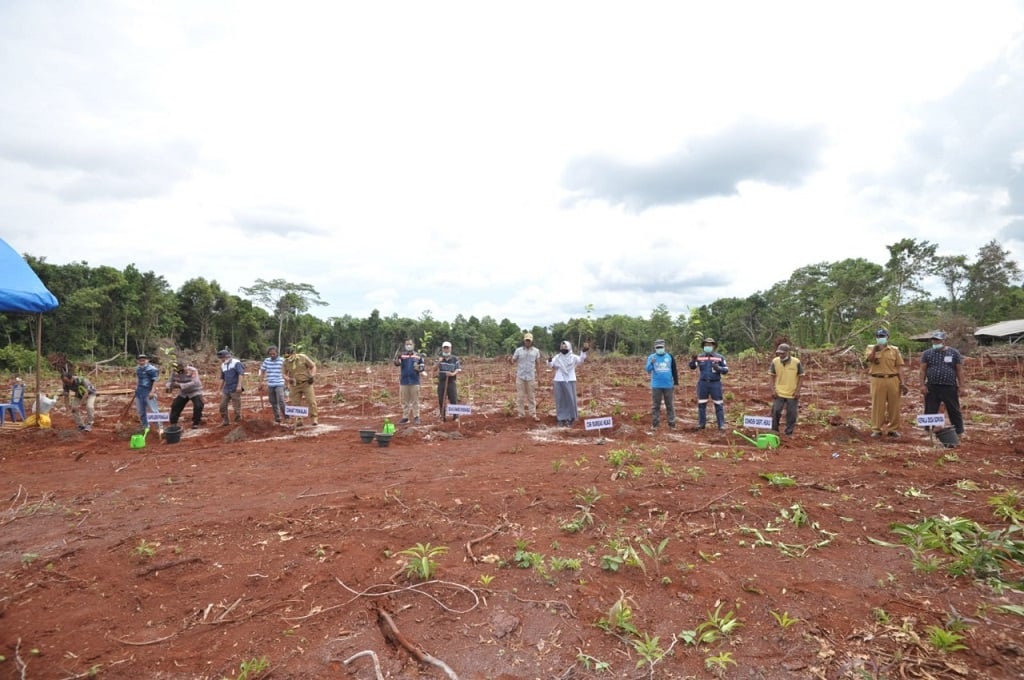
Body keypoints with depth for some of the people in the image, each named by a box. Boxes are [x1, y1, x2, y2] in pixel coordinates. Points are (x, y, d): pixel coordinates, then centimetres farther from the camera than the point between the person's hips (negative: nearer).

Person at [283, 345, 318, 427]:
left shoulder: (303, 357, -11)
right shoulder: (286, 362, -4)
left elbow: (313, 366, -3)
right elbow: (285, 374, 6)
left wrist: (312, 376, -17)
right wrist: (289, 379, -15)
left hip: (306, 383, -3)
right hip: (295, 385, 3)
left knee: (311, 401, -8)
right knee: (296, 403, 4)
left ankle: (315, 419, -5)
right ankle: (298, 420, 14)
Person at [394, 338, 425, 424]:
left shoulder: (418, 355, 3)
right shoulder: (402, 355, 3)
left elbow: (423, 366, 7)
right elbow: (397, 363, -15)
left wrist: (419, 368, -15)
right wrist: (397, 358, -36)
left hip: (415, 382, -1)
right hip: (404, 382, 1)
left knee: (415, 400, 5)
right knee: (404, 401, 9)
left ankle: (416, 417, 12)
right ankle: (405, 417, 16)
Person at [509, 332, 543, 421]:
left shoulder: (536, 351, 2)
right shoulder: (518, 350, -1)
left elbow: (538, 363, 8)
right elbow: (513, 361, -2)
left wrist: (537, 374, -1)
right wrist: (510, 360, -25)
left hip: (531, 377, 0)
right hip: (520, 377, 0)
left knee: (531, 396, 6)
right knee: (520, 396, 3)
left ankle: (533, 414, 10)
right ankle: (520, 414, 10)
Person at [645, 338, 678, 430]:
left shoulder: (670, 357, 3)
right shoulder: (651, 357, 1)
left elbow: (674, 370, 8)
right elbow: (648, 369, -10)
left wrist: (675, 383, 6)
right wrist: (651, 363, -29)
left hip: (668, 385, 1)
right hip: (656, 386, -1)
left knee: (670, 405, 7)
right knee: (655, 405, 4)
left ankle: (672, 423, 13)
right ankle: (655, 424, 9)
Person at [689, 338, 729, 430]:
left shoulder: (719, 357, 1)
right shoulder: (700, 357, 4)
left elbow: (726, 369, 2)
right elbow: (692, 367, -2)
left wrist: (718, 368, -18)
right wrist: (693, 359, -21)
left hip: (715, 383, -2)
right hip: (702, 383, 2)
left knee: (718, 404, 1)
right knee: (701, 404, 7)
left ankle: (721, 424, 7)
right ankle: (701, 423, 16)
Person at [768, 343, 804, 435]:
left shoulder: (796, 362, -9)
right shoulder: (775, 361, -5)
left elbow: (801, 377, -2)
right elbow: (771, 376, 2)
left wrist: (797, 391, -8)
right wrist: (772, 390, -5)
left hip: (792, 394, -1)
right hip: (779, 393, 1)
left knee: (791, 413, 5)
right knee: (776, 411, -2)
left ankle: (789, 432, 18)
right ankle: (774, 430, 14)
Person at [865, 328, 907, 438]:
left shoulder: (894, 349, 9)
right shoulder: (871, 348, 7)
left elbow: (899, 367, 6)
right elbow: (869, 359, -14)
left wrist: (902, 382, 0)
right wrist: (875, 348, -14)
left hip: (893, 380, 2)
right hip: (877, 380, -1)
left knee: (894, 406, 5)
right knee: (877, 405, 1)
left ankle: (893, 429, 15)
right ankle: (876, 429, 8)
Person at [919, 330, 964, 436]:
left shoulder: (954, 353, 5)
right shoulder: (927, 353, 6)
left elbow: (959, 371, 5)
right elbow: (923, 370, 5)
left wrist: (961, 386, 0)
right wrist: (922, 385, -3)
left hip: (950, 388, 0)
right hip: (931, 388, 1)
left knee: (954, 411, 6)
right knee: (930, 411, 4)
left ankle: (958, 432, 16)